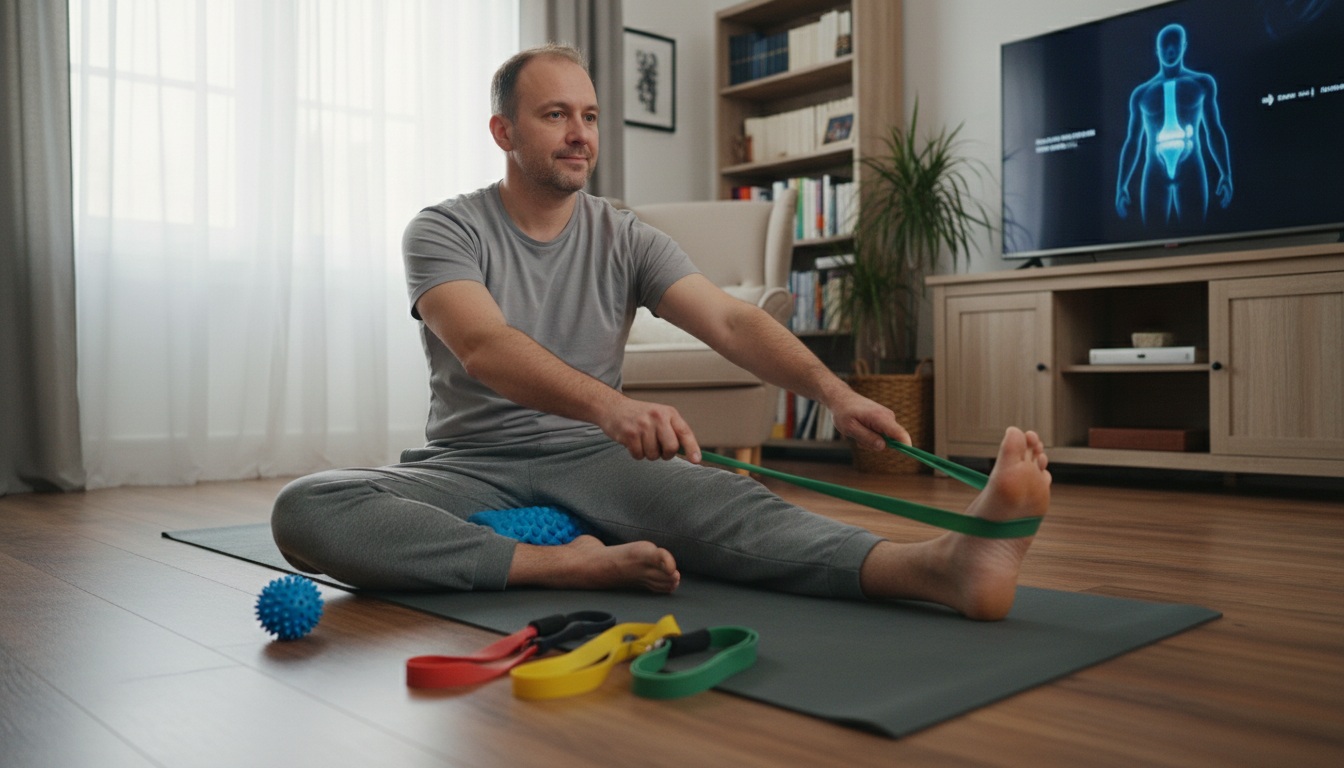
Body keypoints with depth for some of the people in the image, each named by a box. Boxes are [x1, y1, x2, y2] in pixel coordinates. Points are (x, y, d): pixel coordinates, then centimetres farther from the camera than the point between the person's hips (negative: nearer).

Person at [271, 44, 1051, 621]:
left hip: (590, 458, 1)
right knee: (307, 509, -30)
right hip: (472, 463, 0)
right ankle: (567, 564, -34)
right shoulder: (446, 231, -5)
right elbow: (483, 347, -25)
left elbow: (730, 320, -11)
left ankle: (945, 562, -53)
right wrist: (609, 404, -44)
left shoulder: (627, 241, 3)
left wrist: (834, 390, -31)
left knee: (725, 501, -31)